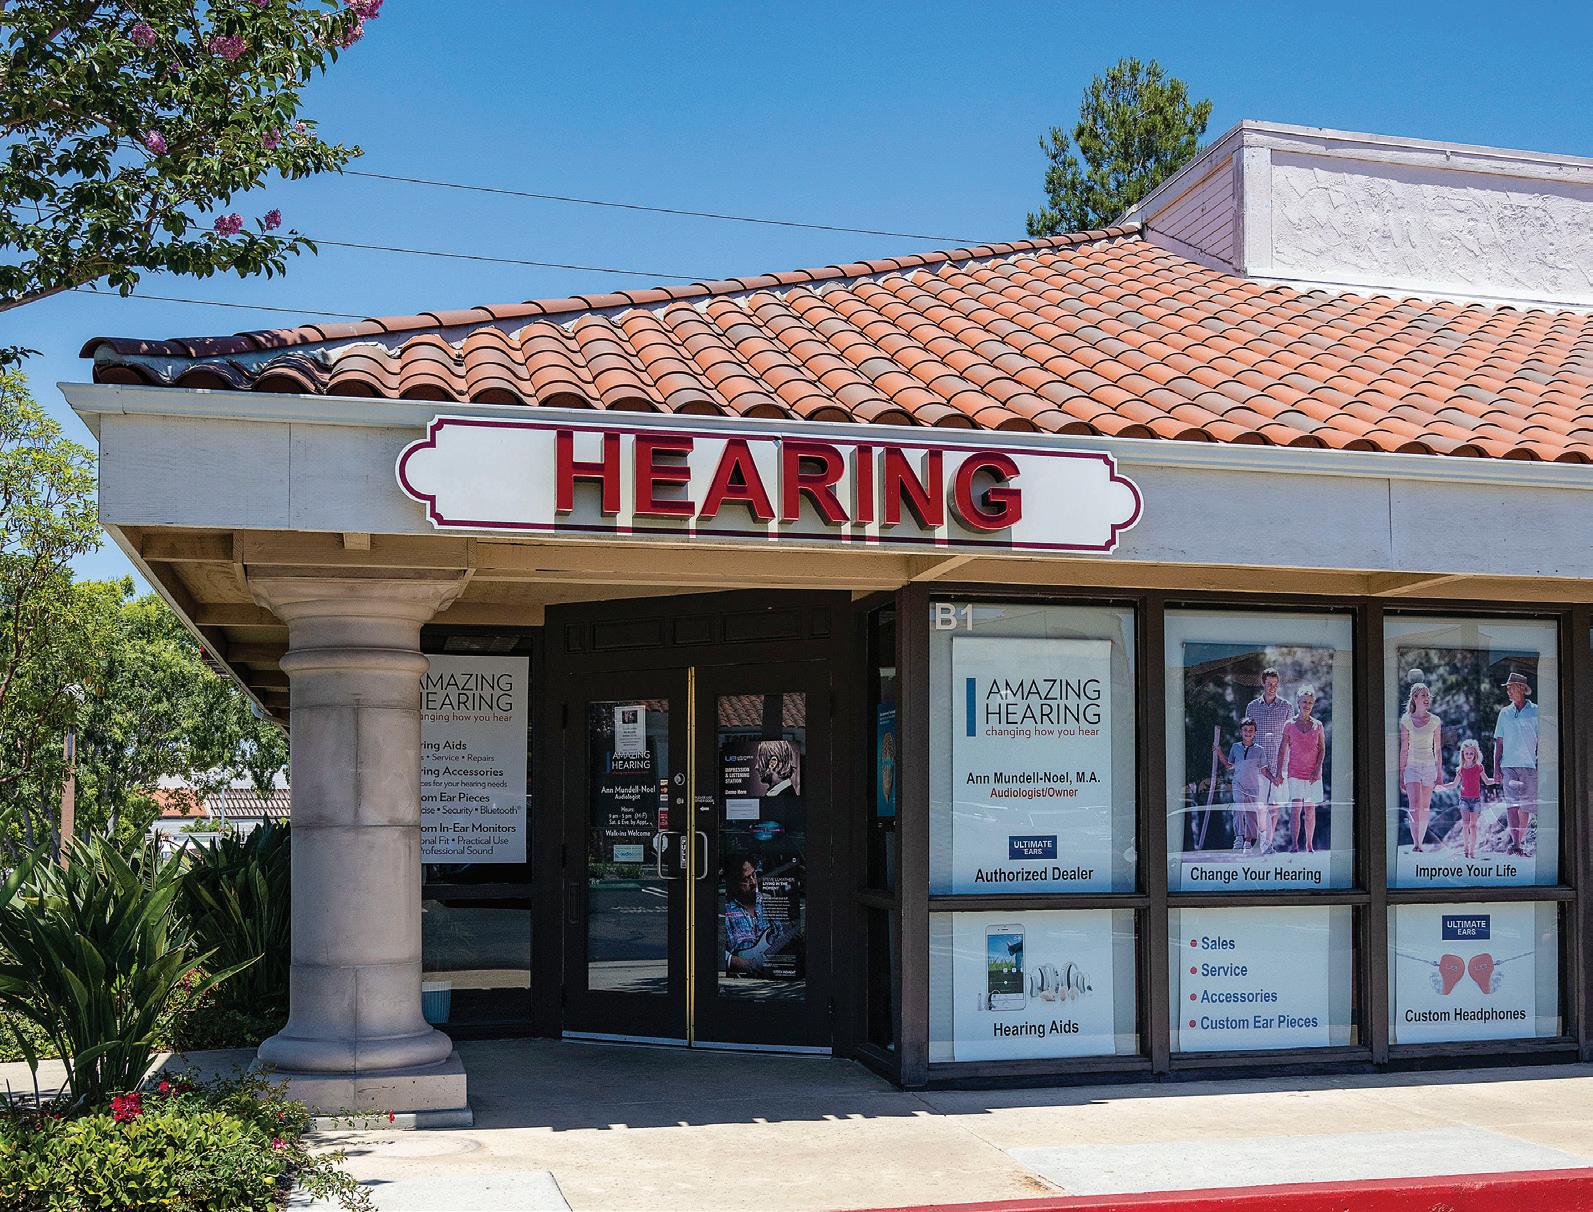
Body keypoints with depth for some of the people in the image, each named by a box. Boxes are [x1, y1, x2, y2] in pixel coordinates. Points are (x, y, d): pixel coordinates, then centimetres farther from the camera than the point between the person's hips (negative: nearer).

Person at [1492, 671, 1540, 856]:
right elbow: (1499, 742, 13)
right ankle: (1515, 843, -18)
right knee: (1512, 803, -13)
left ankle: (1521, 842, 18)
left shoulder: (1535, 711, 5)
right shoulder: (1505, 713, 11)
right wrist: (1496, 767, 5)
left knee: (1526, 806, 4)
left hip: (1529, 765, -1)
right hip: (1509, 765, 1)